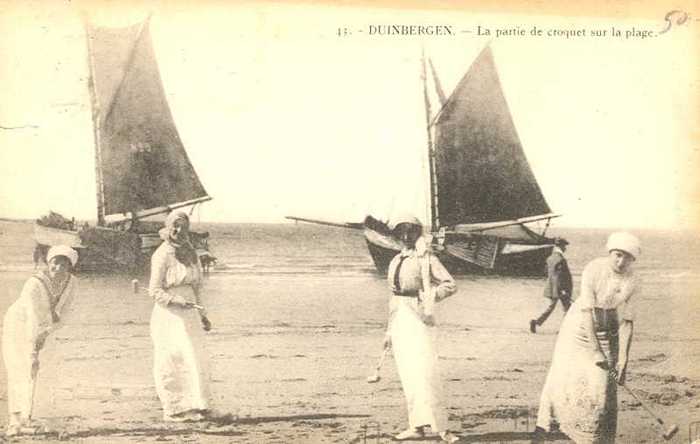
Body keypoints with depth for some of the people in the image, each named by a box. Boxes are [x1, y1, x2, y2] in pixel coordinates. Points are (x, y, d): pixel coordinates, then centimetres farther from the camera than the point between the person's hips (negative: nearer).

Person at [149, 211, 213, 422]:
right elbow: (154, 290, -11)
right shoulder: (162, 255, -10)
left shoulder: (189, 252, 12)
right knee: (172, 362, -4)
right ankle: (174, 409, 3)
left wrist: (201, 314, 19)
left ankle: (194, 406, 17)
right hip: (169, 313, -7)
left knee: (194, 359, 9)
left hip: (189, 313, 7)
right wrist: (177, 301, -23)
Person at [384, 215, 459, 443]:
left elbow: (450, 285, -9)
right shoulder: (397, 261, 18)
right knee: (408, 374, 5)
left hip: (417, 316, -7)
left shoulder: (426, 259, -3)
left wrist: (424, 295, -17)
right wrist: (389, 332, 22)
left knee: (424, 371, -13)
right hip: (399, 318, 7)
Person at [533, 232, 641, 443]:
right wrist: (595, 351, -26)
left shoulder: (632, 283, -12)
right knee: (564, 376, -8)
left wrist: (623, 359, -14)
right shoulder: (593, 269, -21)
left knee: (602, 384, -4)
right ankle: (543, 426, 8)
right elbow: (587, 310, -23)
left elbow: (626, 321, -8)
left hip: (607, 331, 2)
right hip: (580, 324, -2)